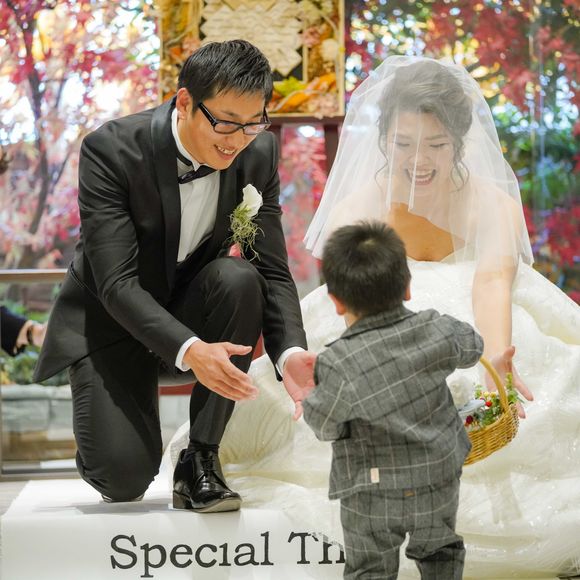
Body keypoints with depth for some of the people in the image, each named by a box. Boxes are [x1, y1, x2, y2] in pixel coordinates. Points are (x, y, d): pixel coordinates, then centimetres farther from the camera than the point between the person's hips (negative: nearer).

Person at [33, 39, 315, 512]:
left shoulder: (259, 154, -11)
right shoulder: (110, 150, -24)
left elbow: (273, 271, -10)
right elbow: (116, 282, -29)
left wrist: (290, 353, -30)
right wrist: (189, 350, -44)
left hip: (192, 310, 4)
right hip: (111, 322, -4)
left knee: (239, 277, -31)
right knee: (125, 478, -25)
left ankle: (200, 461, -18)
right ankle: (114, 439, 16)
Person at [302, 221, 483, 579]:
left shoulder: (339, 366, -28)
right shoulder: (437, 332, -18)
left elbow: (324, 426, -13)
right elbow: (472, 347, 5)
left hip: (374, 493, -4)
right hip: (440, 482, 4)